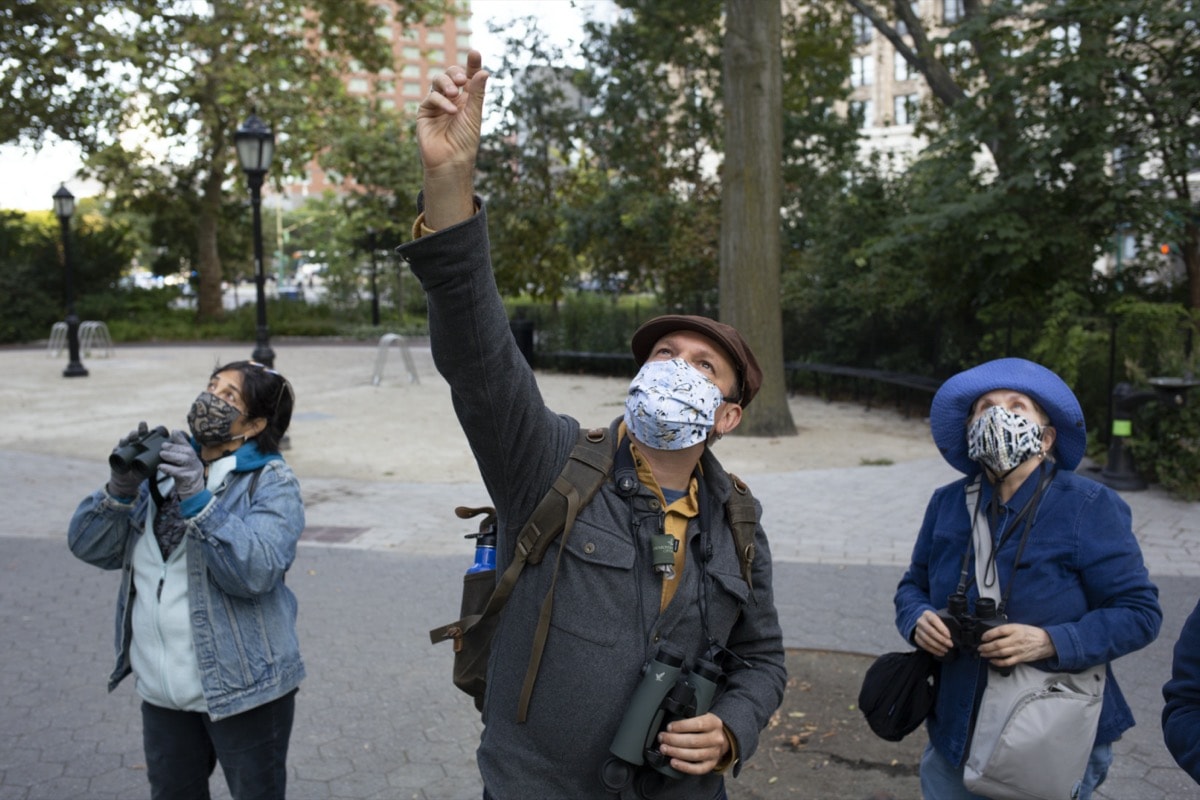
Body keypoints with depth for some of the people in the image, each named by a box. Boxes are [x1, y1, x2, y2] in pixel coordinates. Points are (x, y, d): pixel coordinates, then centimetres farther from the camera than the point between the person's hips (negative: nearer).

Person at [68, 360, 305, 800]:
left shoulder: (271, 482, -9)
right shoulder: (161, 466, 7)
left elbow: (258, 571, -24)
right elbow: (89, 546, 2)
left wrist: (197, 500, -30)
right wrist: (121, 490, -15)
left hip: (242, 687, -5)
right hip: (162, 687, 6)